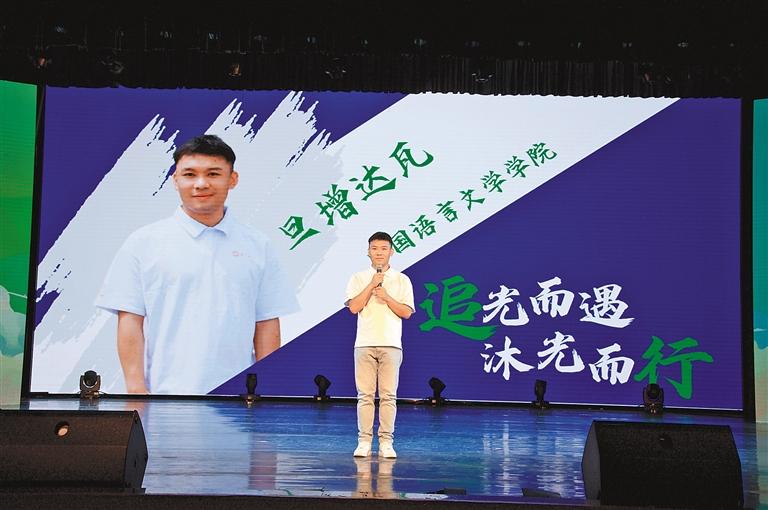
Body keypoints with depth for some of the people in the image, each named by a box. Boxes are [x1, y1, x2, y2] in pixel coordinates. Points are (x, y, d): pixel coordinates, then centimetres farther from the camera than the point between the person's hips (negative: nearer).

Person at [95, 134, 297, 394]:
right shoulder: (143, 242, 4)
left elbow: (266, 324, 8)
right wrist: (136, 388, -6)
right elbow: (130, 321, 1)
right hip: (167, 393, -2)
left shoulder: (258, 246, 9)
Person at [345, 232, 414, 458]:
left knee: (388, 395, 0)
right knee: (365, 395, 0)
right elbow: (354, 307, -5)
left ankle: (386, 442, 4)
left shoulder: (402, 280, 9)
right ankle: (364, 441, 5)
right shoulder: (358, 279, 9)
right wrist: (372, 284, -8)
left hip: (391, 345, 0)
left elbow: (407, 312, 1)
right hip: (364, 344, 0)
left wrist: (386, 296, -9)